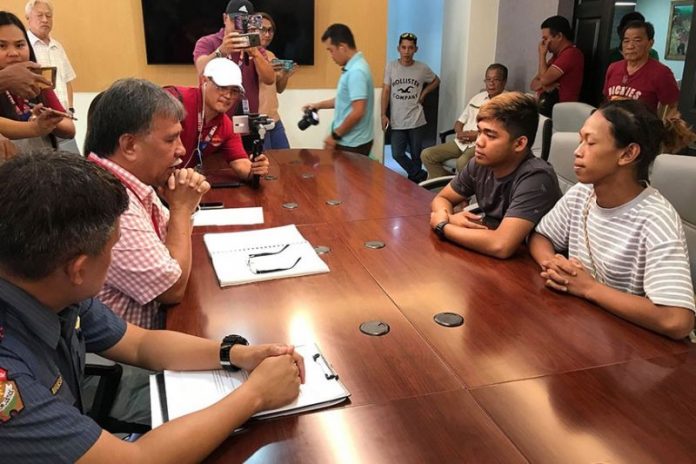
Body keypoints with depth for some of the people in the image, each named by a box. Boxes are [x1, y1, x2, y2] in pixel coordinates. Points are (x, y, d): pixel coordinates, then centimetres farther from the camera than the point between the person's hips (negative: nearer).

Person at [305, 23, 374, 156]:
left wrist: (335, 135, -17)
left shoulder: (356, 71, -21)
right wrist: (319, 105, 17)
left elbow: (358, 112, -27)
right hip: (351, 141, 10)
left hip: (352, 144, -10)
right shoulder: (352, 67, 11)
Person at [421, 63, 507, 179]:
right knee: (427, 154, -8)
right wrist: (460, 133, -3)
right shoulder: (477, 97, 19)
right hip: (461, 142, 7)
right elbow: (460, 121, 21)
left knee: (463, 162, -39)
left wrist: (476, 135, -14)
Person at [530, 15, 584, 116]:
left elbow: (544, 79, -16)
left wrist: (542, 54, -3)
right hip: (545, 106, 8)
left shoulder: (571, 53, -10)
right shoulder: (557, 55, 20)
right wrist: (544, 85, -7)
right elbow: (534, 84, 16)